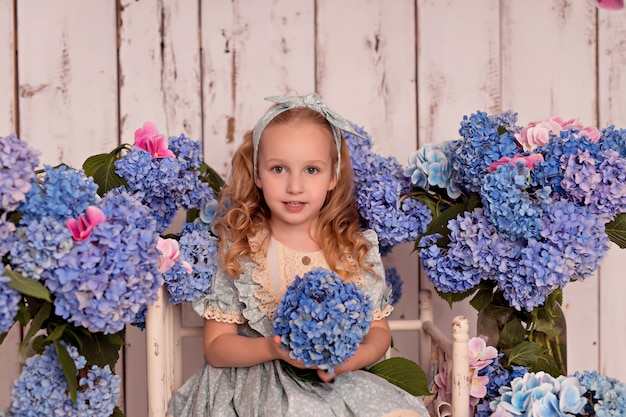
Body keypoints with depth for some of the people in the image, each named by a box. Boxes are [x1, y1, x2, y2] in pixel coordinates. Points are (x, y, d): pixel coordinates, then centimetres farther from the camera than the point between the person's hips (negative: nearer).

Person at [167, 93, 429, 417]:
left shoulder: (357, 248, 3)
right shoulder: (240, 251, -3)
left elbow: (378, 329, 10)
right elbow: (216, 347, -2)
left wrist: (357, 356, -14)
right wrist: (272, 349, -22)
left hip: (338, 379, 3)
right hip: (260, 377, -3)